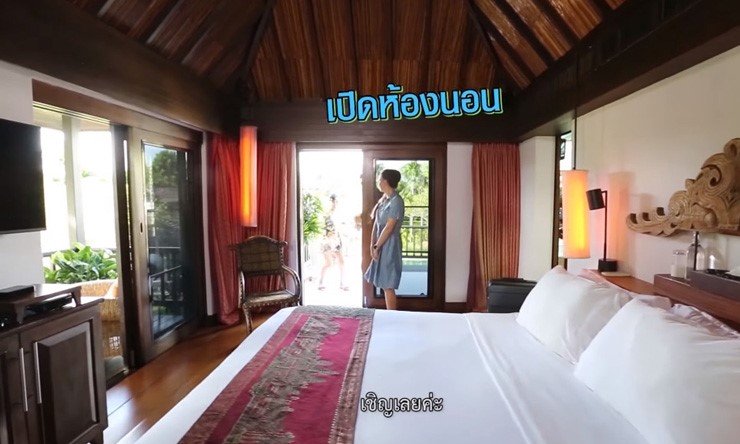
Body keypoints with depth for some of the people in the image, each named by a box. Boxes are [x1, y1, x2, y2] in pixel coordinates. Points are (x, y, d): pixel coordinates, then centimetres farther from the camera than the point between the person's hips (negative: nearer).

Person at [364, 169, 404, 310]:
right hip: (381, 244, 9)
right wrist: (372, 244, 3)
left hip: (389, 246, -9)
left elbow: (389, 227, -19)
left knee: (388, 285, -2)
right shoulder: (384, 199, 12)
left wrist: (376, 247, -14)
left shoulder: (396, 201, -17)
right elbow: (376, 223, 10)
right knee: (384, 284, 16)